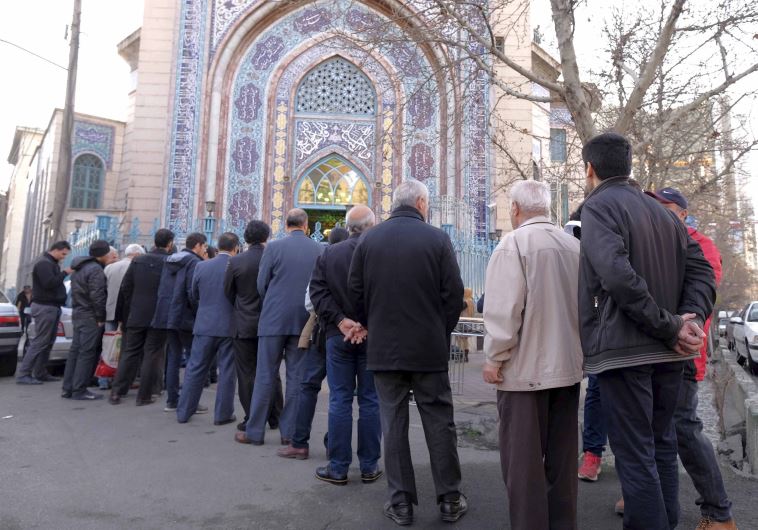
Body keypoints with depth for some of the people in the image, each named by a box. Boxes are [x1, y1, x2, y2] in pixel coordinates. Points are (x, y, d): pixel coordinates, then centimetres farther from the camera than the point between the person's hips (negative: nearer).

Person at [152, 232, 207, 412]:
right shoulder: (194, 263, -11)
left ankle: (172, 401, 14)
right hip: (186, 318, -8)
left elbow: (162, 290, 17)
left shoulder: (169, 261, 14)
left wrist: (167, 311, 20)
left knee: (173, 359, 12)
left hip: (168, 316, 8)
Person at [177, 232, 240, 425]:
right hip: (230, 327, -3)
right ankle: (223, 414, 12)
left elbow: (193, 297, 9)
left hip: (204, 325, 3)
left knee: (195, 369, 13)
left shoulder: (201, 266, 0)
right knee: (227, 371, 7)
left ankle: (184, 411, 19)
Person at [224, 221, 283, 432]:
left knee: (247, 375, 7)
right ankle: (275, 417, 21)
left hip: (244, 325, -1)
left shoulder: (236, 262, -9)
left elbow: (228, 292, 2)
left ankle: (251, 420, 11)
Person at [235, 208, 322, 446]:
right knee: (296, 377, 9)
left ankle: (254, 431, 13)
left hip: (273, 319, -2)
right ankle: (289, 431, 14)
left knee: (265, 376, 6)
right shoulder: (319, 250, 0)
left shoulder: (273, 247, -5)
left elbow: (261, 285, 0)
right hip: (304, 320, 2)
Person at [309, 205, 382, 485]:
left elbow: (317, 291, -5)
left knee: (340, 401, 8)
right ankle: (369, 467, 16)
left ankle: (338, 467, 13)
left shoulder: (328, 254, 2)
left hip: (338, 335, 2)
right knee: (370, 401, 8)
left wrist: (340, 321, -10)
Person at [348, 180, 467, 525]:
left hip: (383, 348, 2)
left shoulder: (368, 239, 1)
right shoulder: (437, 239, -5)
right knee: (439, 423, 10)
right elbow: (454, 293, -6)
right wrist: (442, 332, 8)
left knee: (393, 424, 9)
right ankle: (449, 500, 20)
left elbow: (356, 292, 4)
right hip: (429, 347, -1)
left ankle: (401, 502, 16)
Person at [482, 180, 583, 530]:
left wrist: (494, 358, -8)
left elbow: (504, 309, -18)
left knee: (522, 460, 3)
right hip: (568, 364, 7)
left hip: (525, 368, -7)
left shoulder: (514, 243, -12)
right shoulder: (574, 245, 7)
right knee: (561, 457, 16)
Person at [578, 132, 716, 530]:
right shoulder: (662, 212, 16)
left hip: (622, 348, -8)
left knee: (635, 456, 0)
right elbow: (701, 270, 9)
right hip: (668, 352, 8)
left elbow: (618, 276, -23)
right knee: (662, 446, 19)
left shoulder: (599, 206, -9)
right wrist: (692, 317, -5)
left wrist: (669, 327, -16)